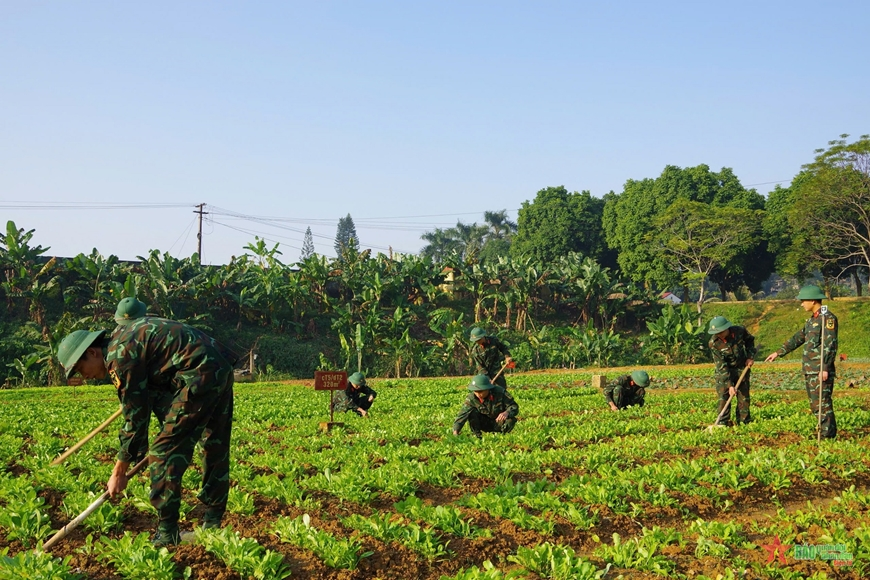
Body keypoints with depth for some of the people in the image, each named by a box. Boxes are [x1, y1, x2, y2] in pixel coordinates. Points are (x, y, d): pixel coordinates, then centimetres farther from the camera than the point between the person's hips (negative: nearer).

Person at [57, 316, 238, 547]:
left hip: (199, 375, -10)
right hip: (222, 368, 10)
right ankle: (212, 524, 26)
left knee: (164, 451, -4)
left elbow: (135, 417, -7)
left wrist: (119, 472, 0)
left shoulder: (120, 355, -9)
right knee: (216, 450, 16)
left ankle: (167, 535, -3)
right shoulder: (123, 335, 18)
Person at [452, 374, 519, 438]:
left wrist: (507, 413, -43)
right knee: (472, 412, -25)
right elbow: (462, 414, -27)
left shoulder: (500, 392, -22)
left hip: (499, 422, -1)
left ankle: (502, 435, -7)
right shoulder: (471, 398, -20)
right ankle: (476, 435, -10)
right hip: (485, 425, 1)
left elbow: (514, 407, -20)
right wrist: (455, 431, -41)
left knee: (511, 419, -32)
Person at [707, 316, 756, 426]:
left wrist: (751, 356, -4)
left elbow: (750, 340, 8)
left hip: (742, 368, 2)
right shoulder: (713, 343, -25)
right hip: (724, 371, -2)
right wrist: (730, 385, -27)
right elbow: (722, 366, -24)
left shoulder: (740, 331, -19)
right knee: (723, 396, -11)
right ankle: (722, 422, -6)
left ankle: (744, 421, 14)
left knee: (744, 395, 5)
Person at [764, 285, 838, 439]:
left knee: (823, 403, -9)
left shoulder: (828, 318, -10)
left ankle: (828, 436, -6)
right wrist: (778, 353, 26)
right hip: (809, 371, 9)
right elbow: (797, 338, 26)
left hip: (821, 371, -9)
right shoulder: (811, 319, 18)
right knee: (814, 405, 11)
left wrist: (825, 368, -22)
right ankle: (824, 431, 16)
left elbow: (830, 346, -17)